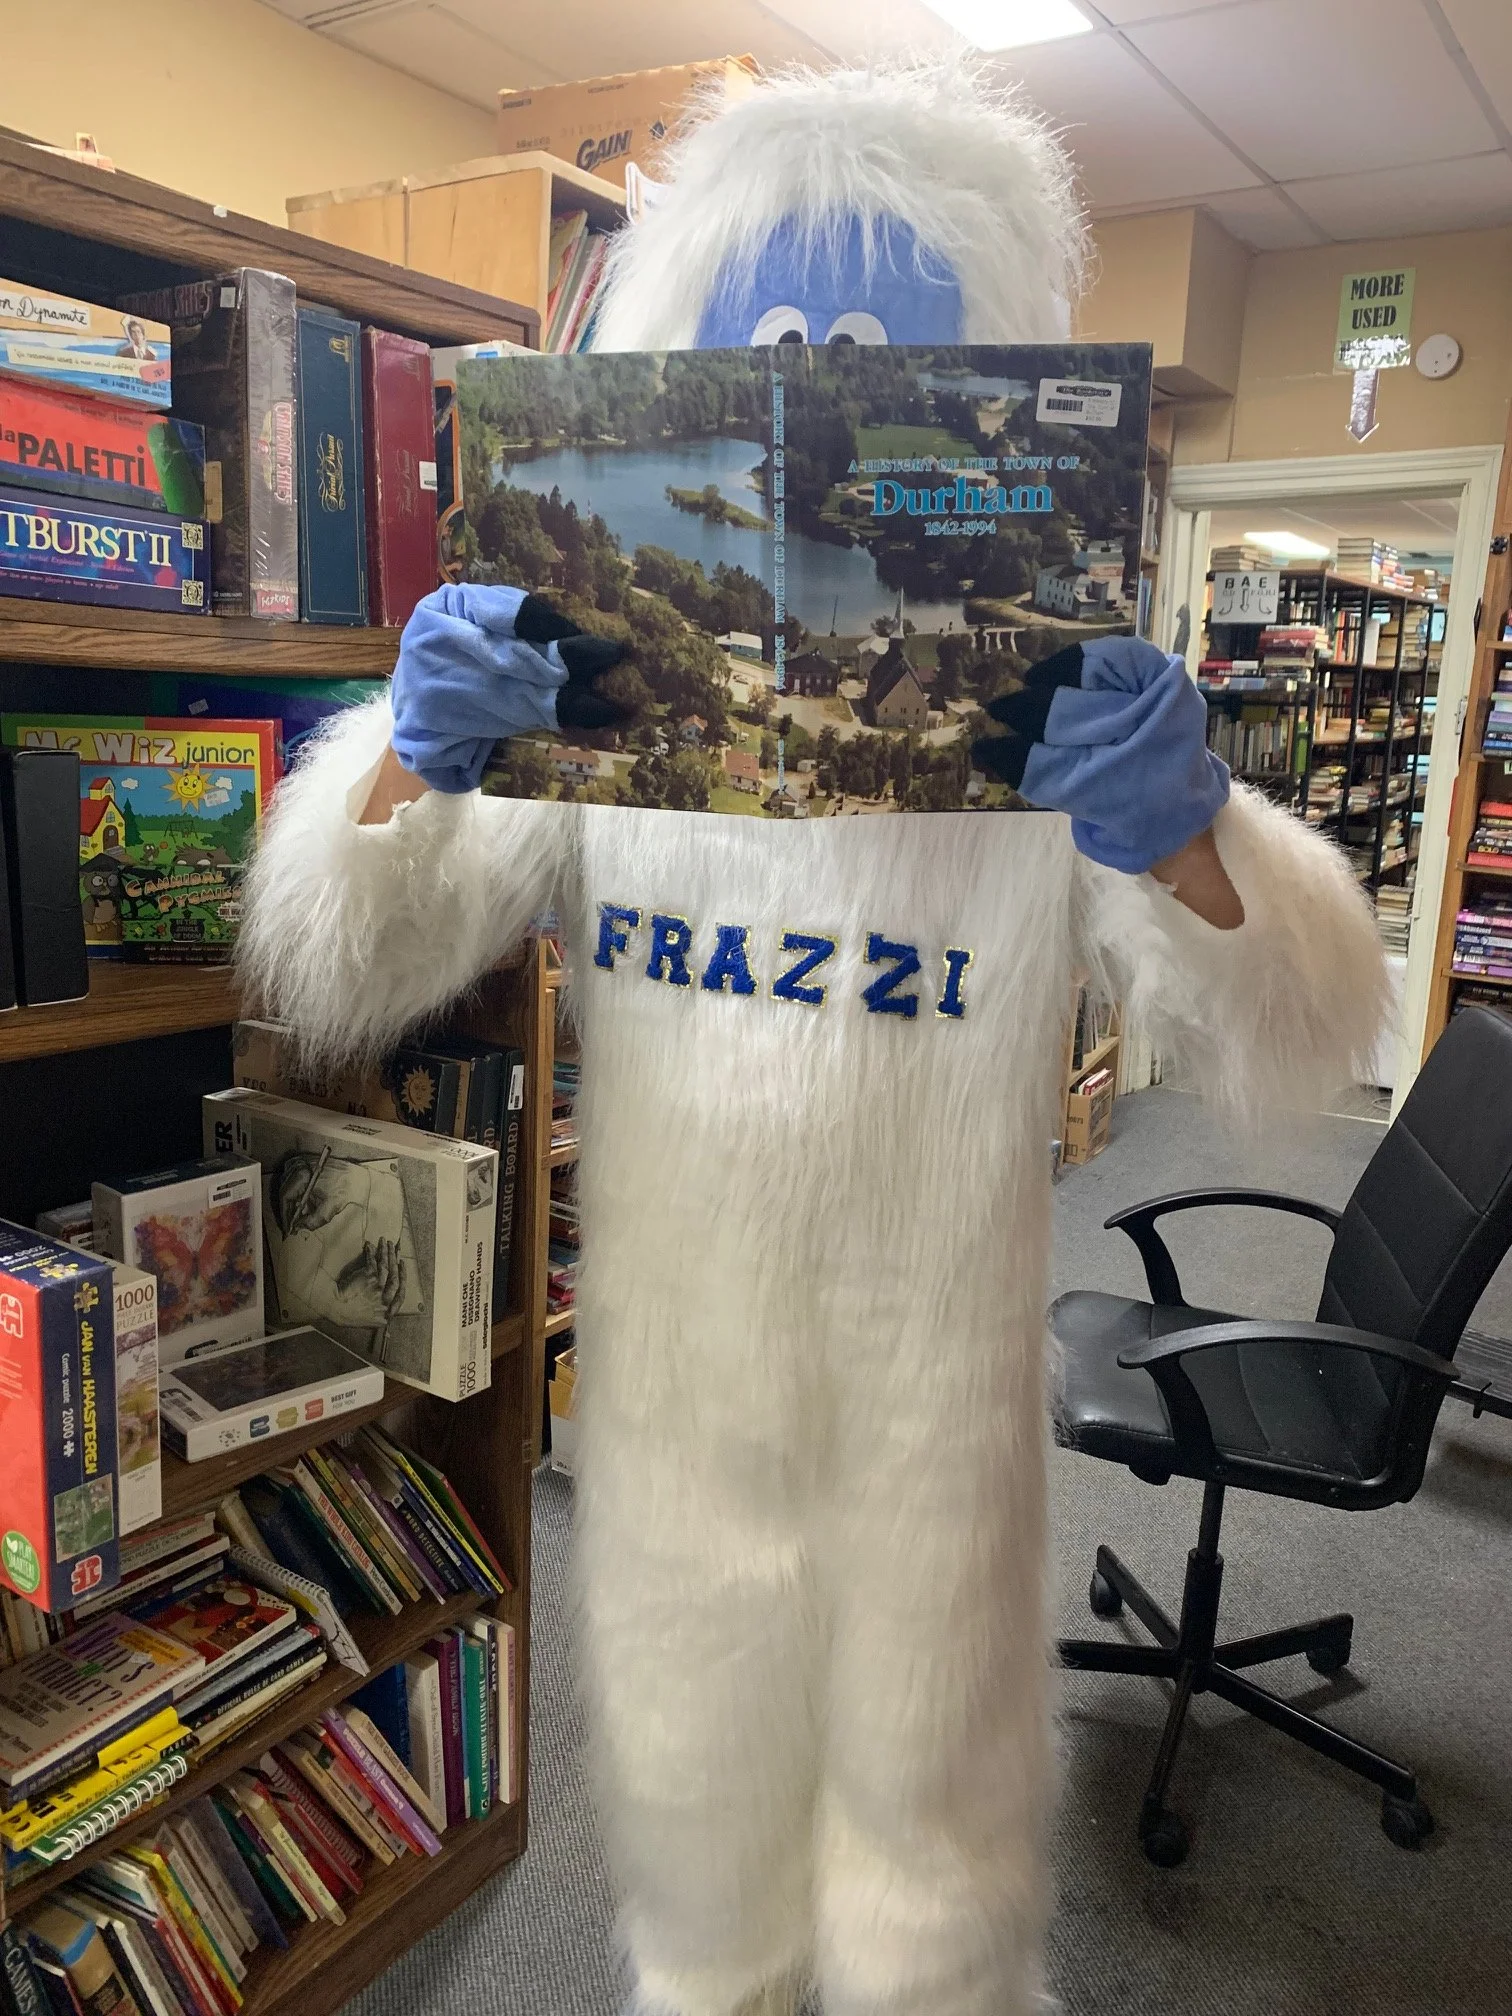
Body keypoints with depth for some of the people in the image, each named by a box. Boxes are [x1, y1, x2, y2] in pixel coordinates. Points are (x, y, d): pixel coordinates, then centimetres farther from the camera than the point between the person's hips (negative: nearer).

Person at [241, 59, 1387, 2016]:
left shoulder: (1057, 711, -8)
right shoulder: (595, 700, -5)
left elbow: (1291, 1038, -15)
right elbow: (331, 984, -9)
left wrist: (1187, 837, -37)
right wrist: (411, 761, -30)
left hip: (932, 1401, -1)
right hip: (669, 1390, 2)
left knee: (926, 1800, 20)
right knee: (684, 1778, 24)